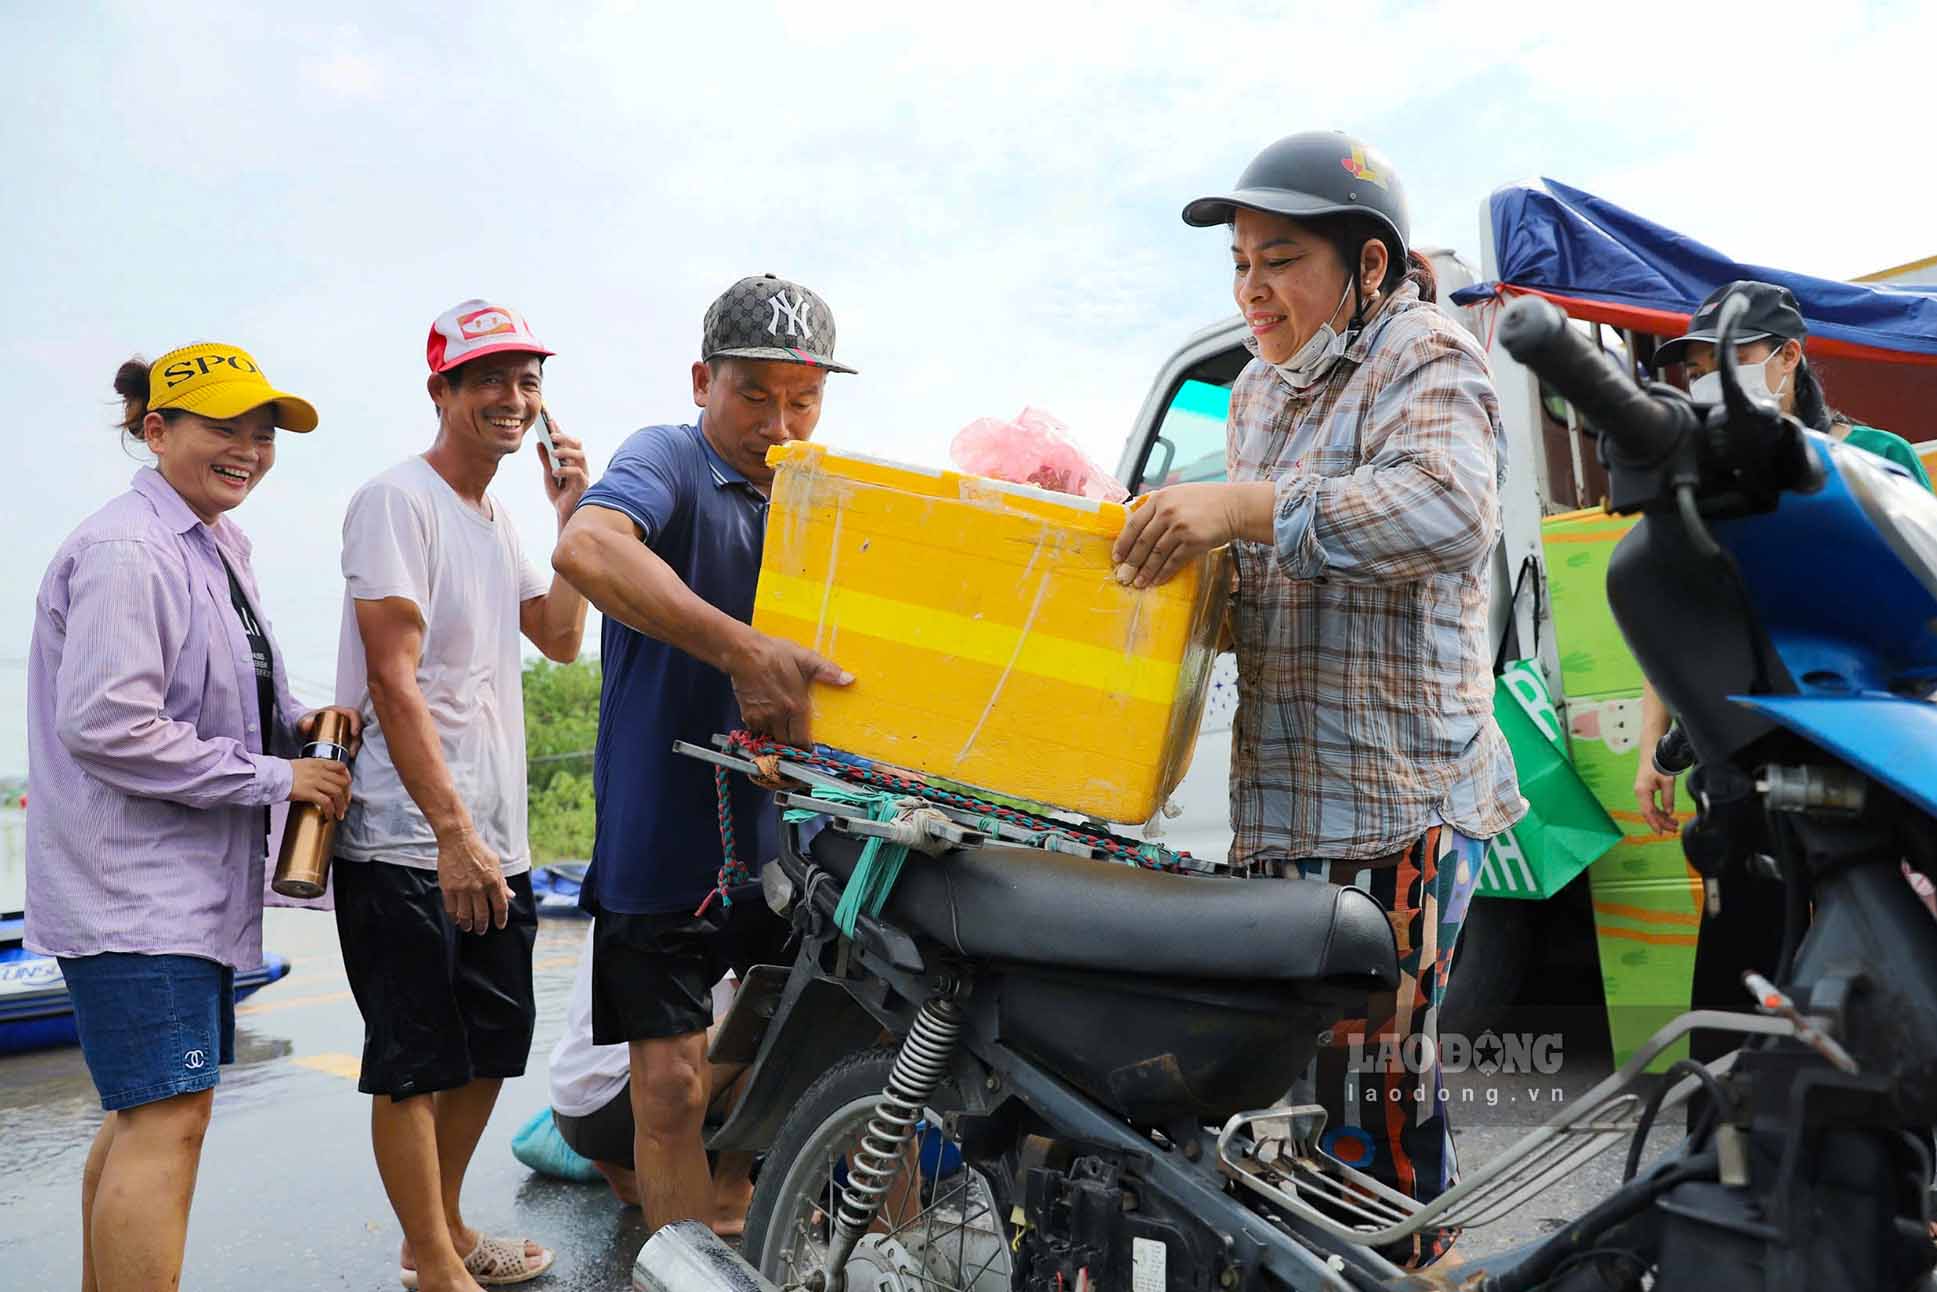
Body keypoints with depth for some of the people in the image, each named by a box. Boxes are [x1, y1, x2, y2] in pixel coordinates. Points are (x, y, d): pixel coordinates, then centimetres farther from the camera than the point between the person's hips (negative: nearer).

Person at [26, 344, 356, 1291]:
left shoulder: (215, 545, 14)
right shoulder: (126, 550, -16)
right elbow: (103, 724, -23)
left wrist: (291, 726, 4)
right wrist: (273, 776, -18)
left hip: (187, 883, 10)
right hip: (132, 885, -10)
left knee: (143, 1111, 19)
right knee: (169, 1116, -9)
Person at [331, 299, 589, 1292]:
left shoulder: (494, 516, 16)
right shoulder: (398, 501, -10)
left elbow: (560, 639, 17)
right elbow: (394, 680, -18)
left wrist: (571, 516, 7)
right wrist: (453, 834, -23)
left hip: (495, 844, 9)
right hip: (412, 847, -9)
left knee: (490, 1051, 17)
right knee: (416, 1067, 3)